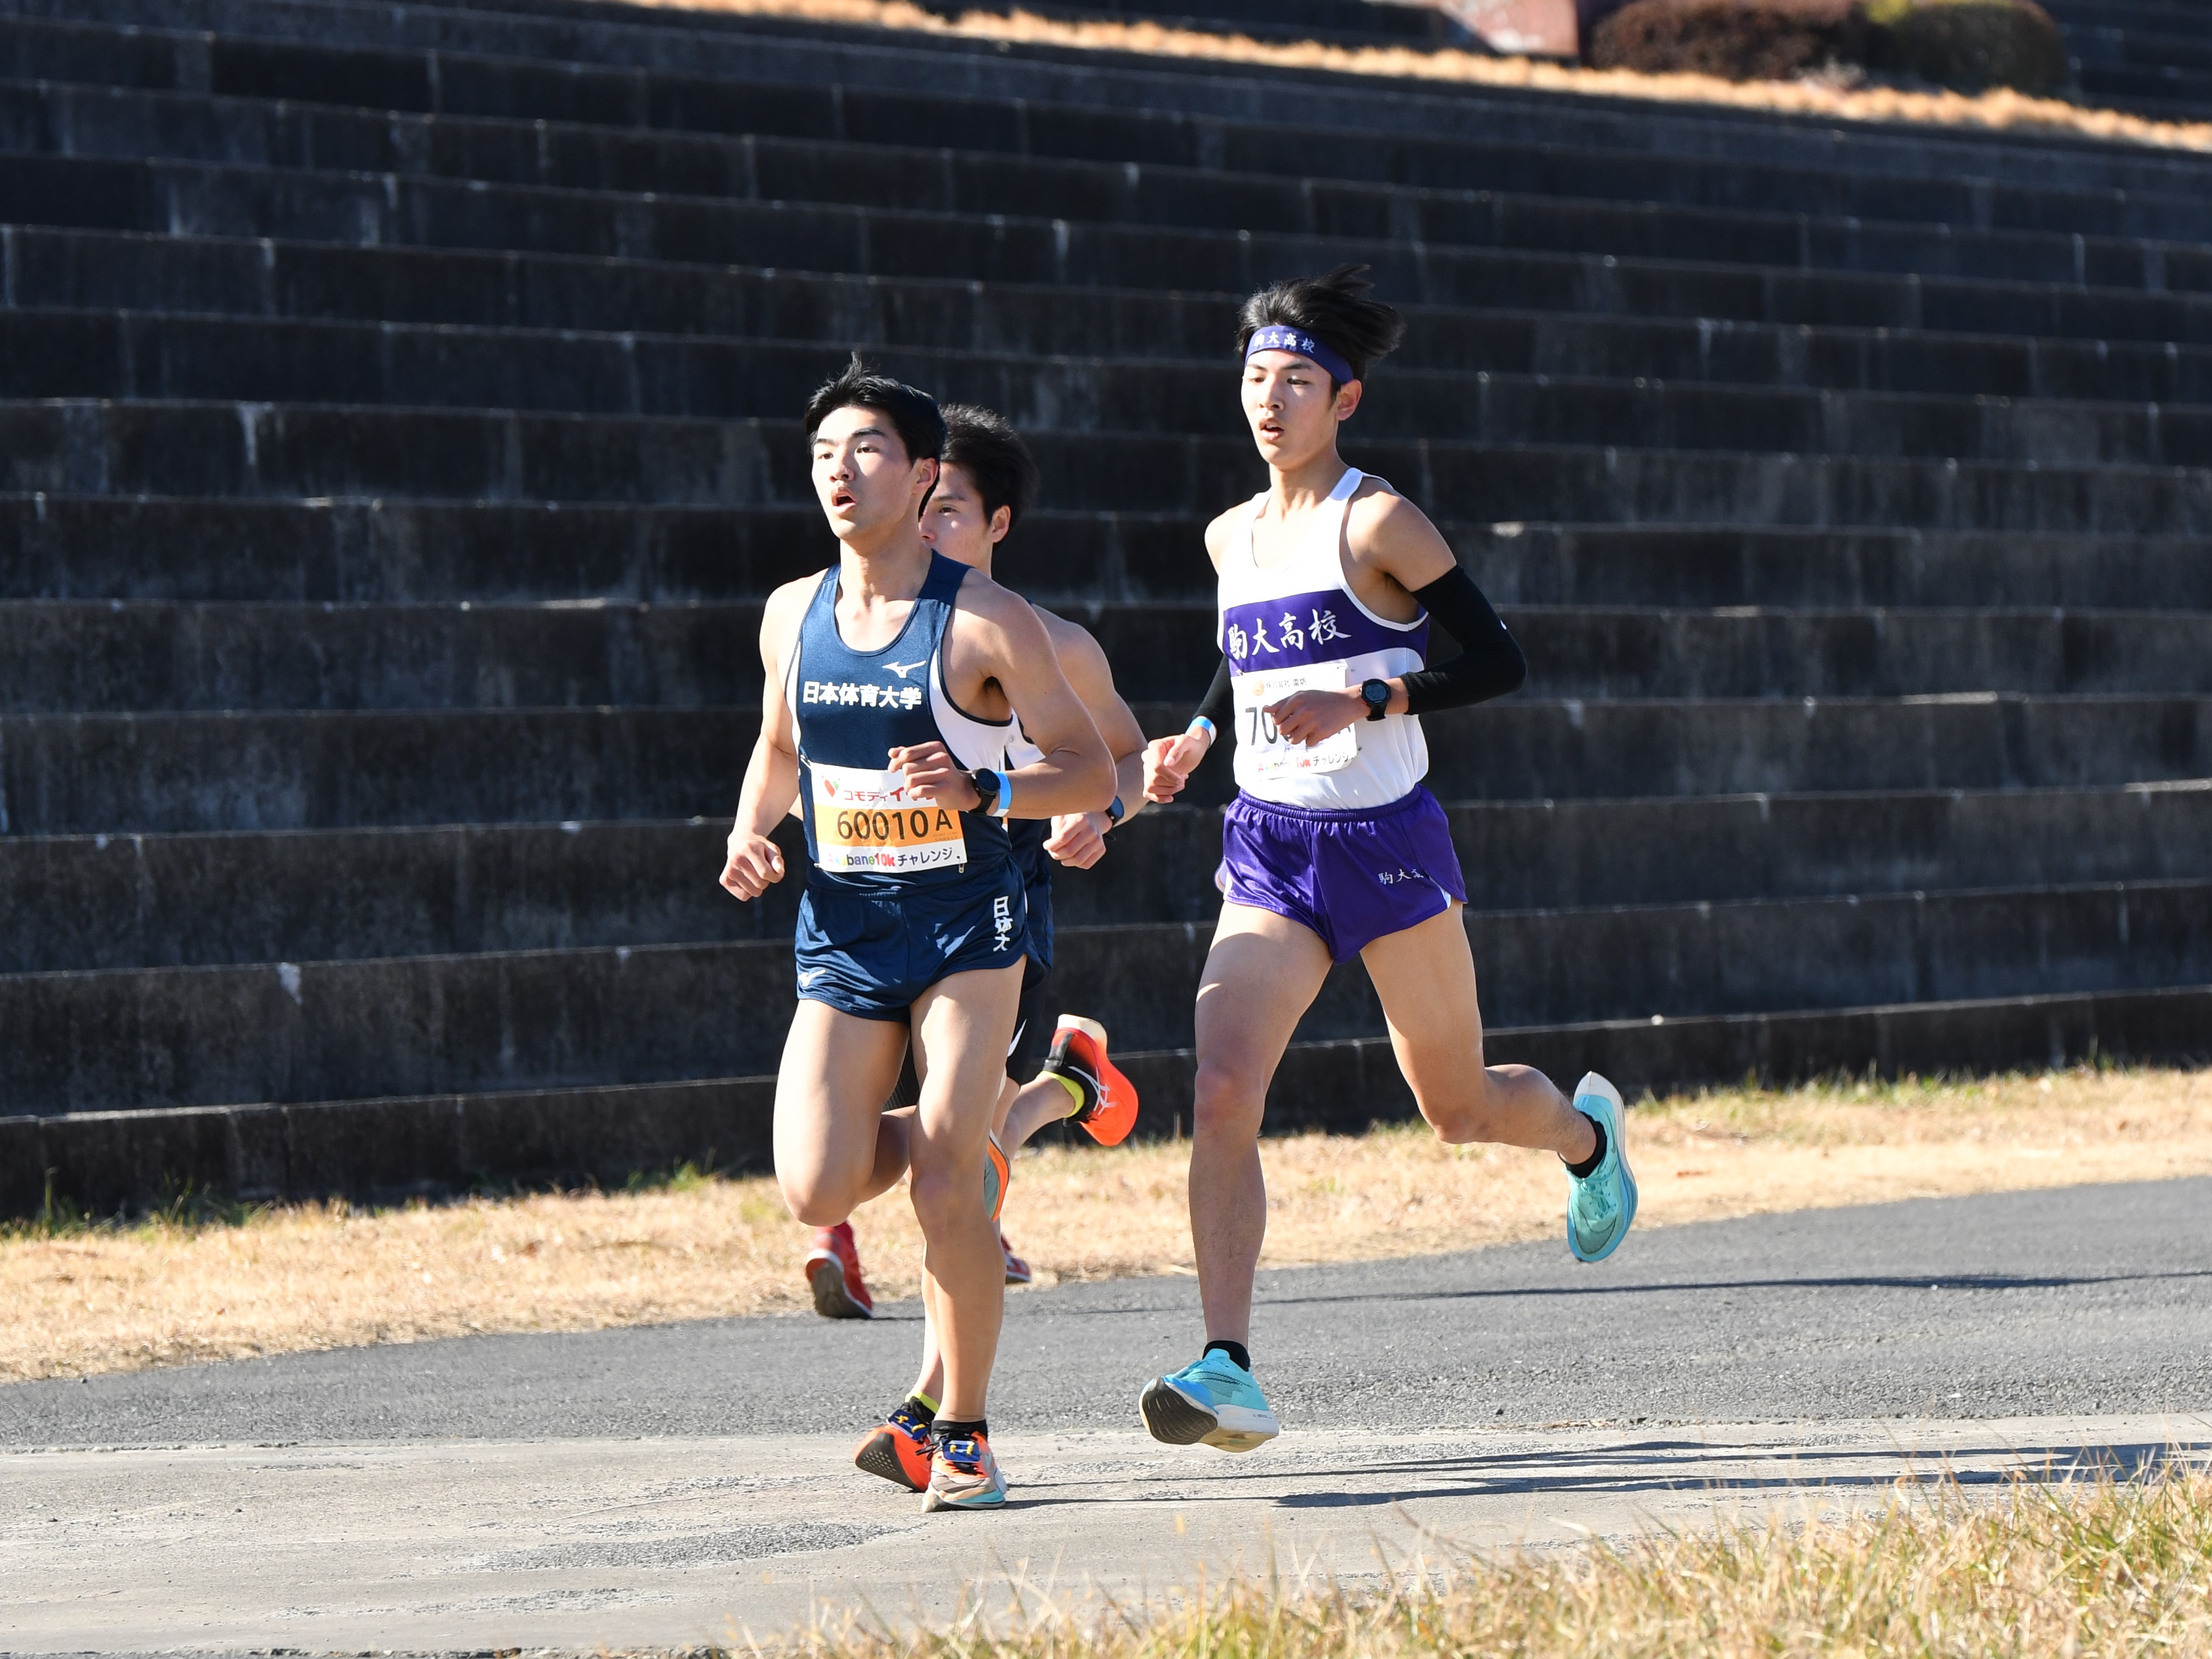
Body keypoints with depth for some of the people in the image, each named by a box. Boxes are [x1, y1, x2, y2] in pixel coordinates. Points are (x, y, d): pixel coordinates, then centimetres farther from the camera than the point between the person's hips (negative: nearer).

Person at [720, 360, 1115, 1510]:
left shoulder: (985, 623, -11)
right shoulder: (792, 616, 4)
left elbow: (1092, 774, -8)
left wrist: (983, 791, -25)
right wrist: (751, 833, 2)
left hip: (965, 926, -4)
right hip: (842, 932, 4)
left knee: (944, 1184, -14)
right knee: (816, 1192, -10)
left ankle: (965, 1434, 2)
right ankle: (967, 1157, 24)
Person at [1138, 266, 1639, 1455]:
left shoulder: (1375, 523, -9)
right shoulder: (1232, 539, 10)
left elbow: (1498, 662, -11)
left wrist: (1362, 705, -22)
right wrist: (1198, 734, 9)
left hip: (1385, 840, -5)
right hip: (1267, 850, 5)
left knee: (1459, 1109, 11)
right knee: (1220, 1096, -17)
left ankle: (1586, 1132, 48)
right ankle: (1228, 1372, -23)